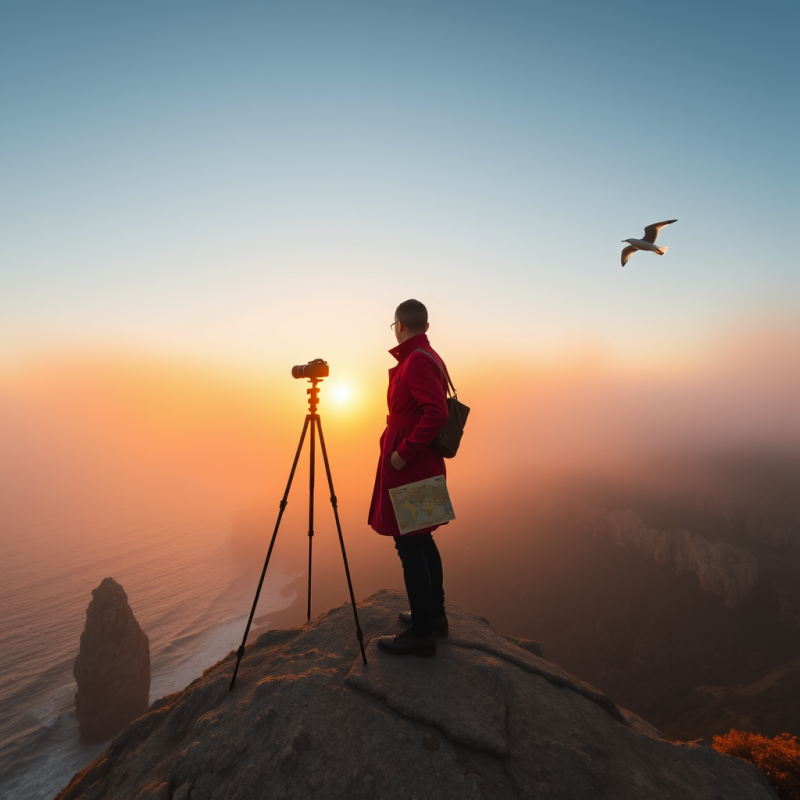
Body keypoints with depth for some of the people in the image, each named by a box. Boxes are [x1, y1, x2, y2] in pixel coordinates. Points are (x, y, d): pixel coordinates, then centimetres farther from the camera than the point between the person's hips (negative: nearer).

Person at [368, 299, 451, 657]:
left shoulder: (416, 361, -16)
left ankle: (421, 634, 13)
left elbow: (436, 413, -27)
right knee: (422, 540, 18)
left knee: (409, 546, -1)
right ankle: (434, 615, 32)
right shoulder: (429, 357, 13)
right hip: (423, 465, 10)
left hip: (408, 467, -10)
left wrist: (403, 453, -22)